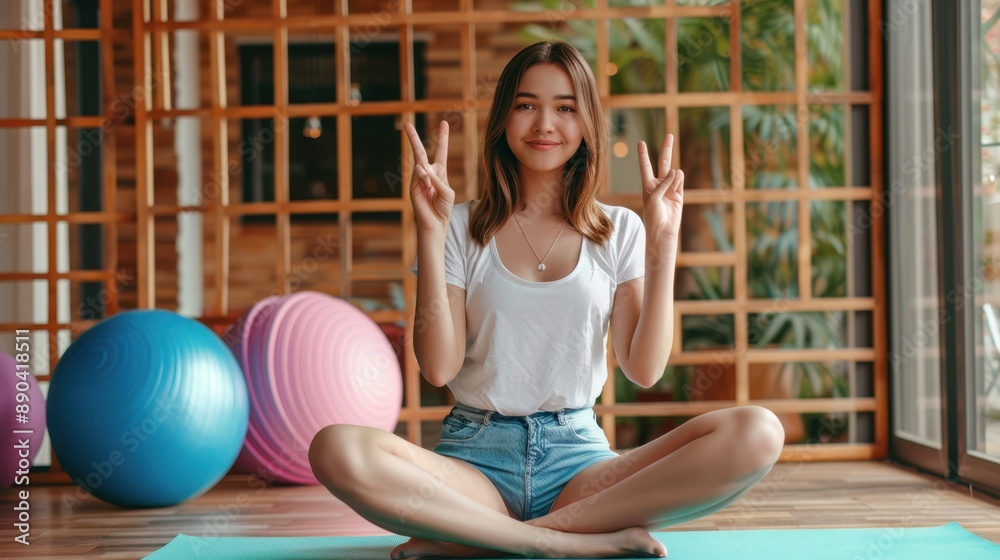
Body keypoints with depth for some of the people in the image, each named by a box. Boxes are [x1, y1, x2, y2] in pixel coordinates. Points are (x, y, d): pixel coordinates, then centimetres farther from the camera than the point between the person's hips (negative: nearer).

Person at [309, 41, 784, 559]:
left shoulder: (619, 231, 10)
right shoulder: (462, 226, 6)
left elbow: (644, 369, 0)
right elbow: (438, 368, -4)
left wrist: (663, 243, -4)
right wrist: (430, 235, -9)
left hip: (577, 454, 2)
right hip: (477, 454, -2)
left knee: (756, 433, -26)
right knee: (335, 450, -33)